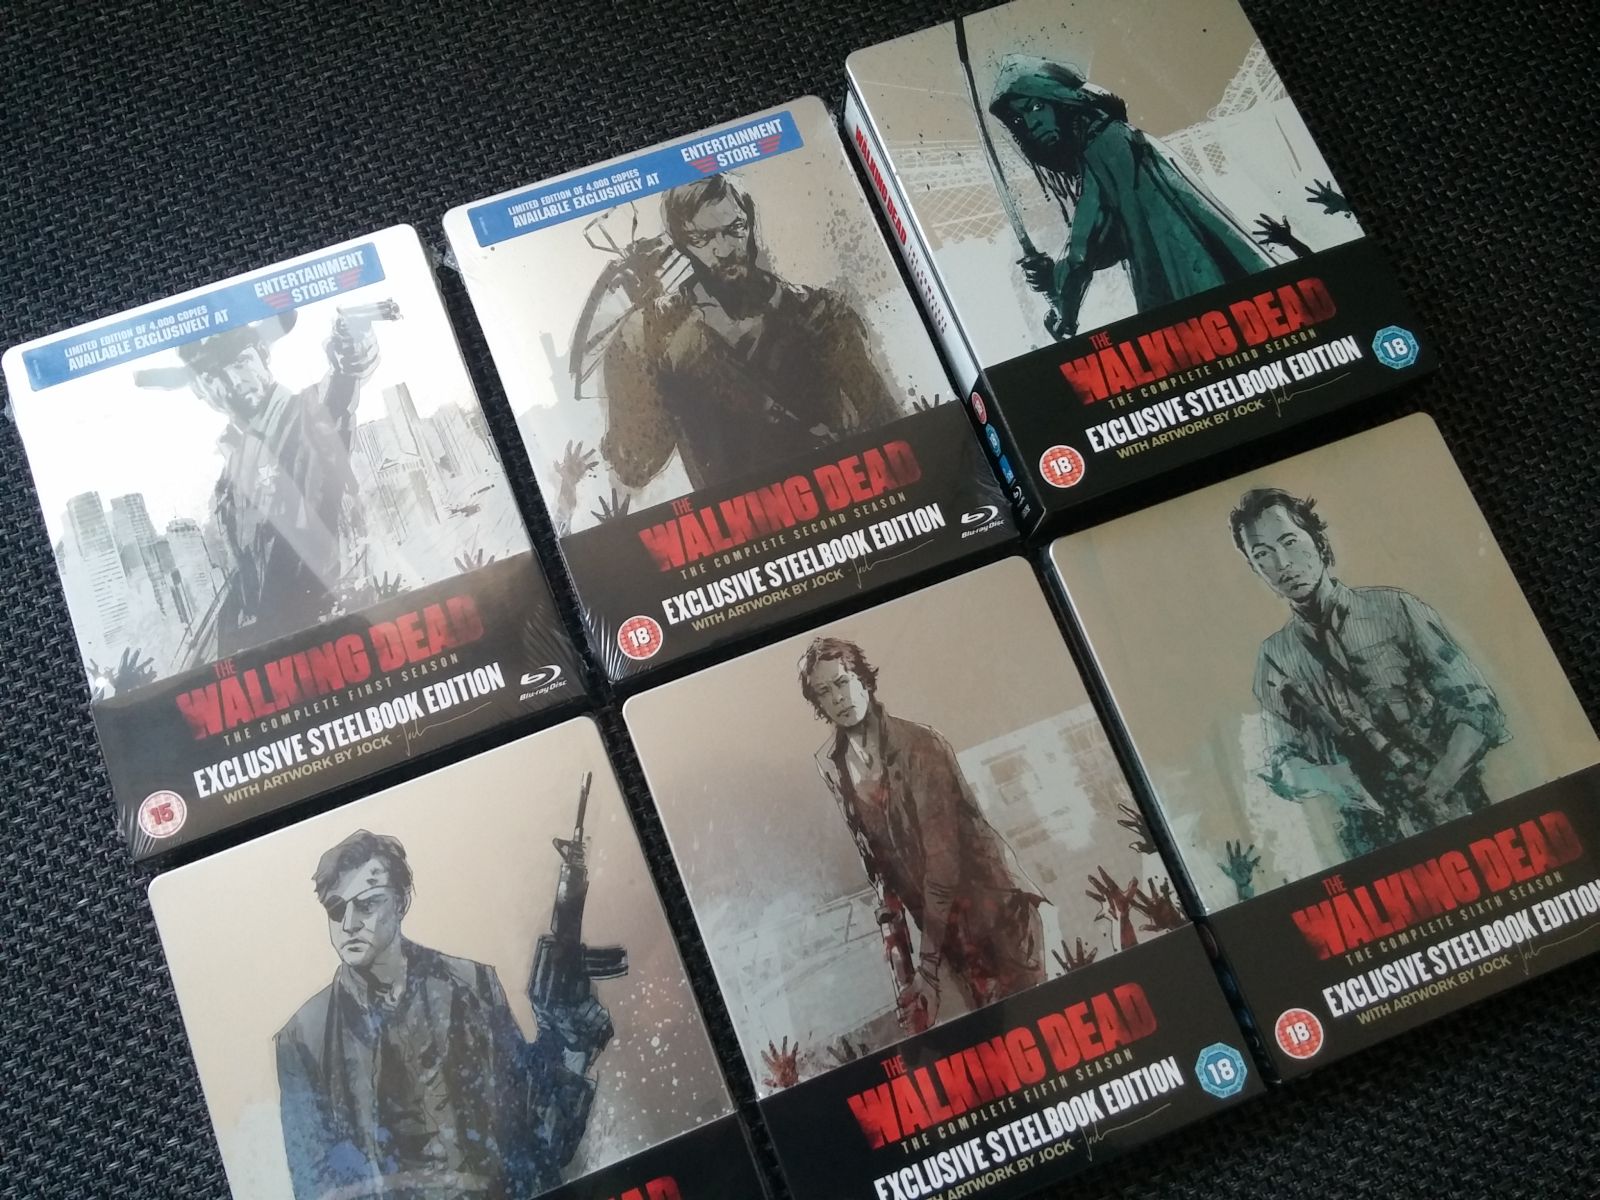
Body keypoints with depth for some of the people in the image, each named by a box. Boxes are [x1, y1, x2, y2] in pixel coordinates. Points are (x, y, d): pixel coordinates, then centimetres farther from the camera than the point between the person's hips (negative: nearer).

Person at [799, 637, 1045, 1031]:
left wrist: (928, 961, -24)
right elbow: (870, 849, 6)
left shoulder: (919, 744, -21)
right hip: (939, 917, 5)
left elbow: (942, 855, -23)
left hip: (993, 905, -5)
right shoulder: (829, 763, -2)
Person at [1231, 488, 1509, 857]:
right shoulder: (1274, 658, 5)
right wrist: (1326, 779, -16)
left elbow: (1481, 712, -3)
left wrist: (1436, 788, -17)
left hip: (1458, 815, -1)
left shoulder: (1395, 609, -1)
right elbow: (1282, 768, 5)